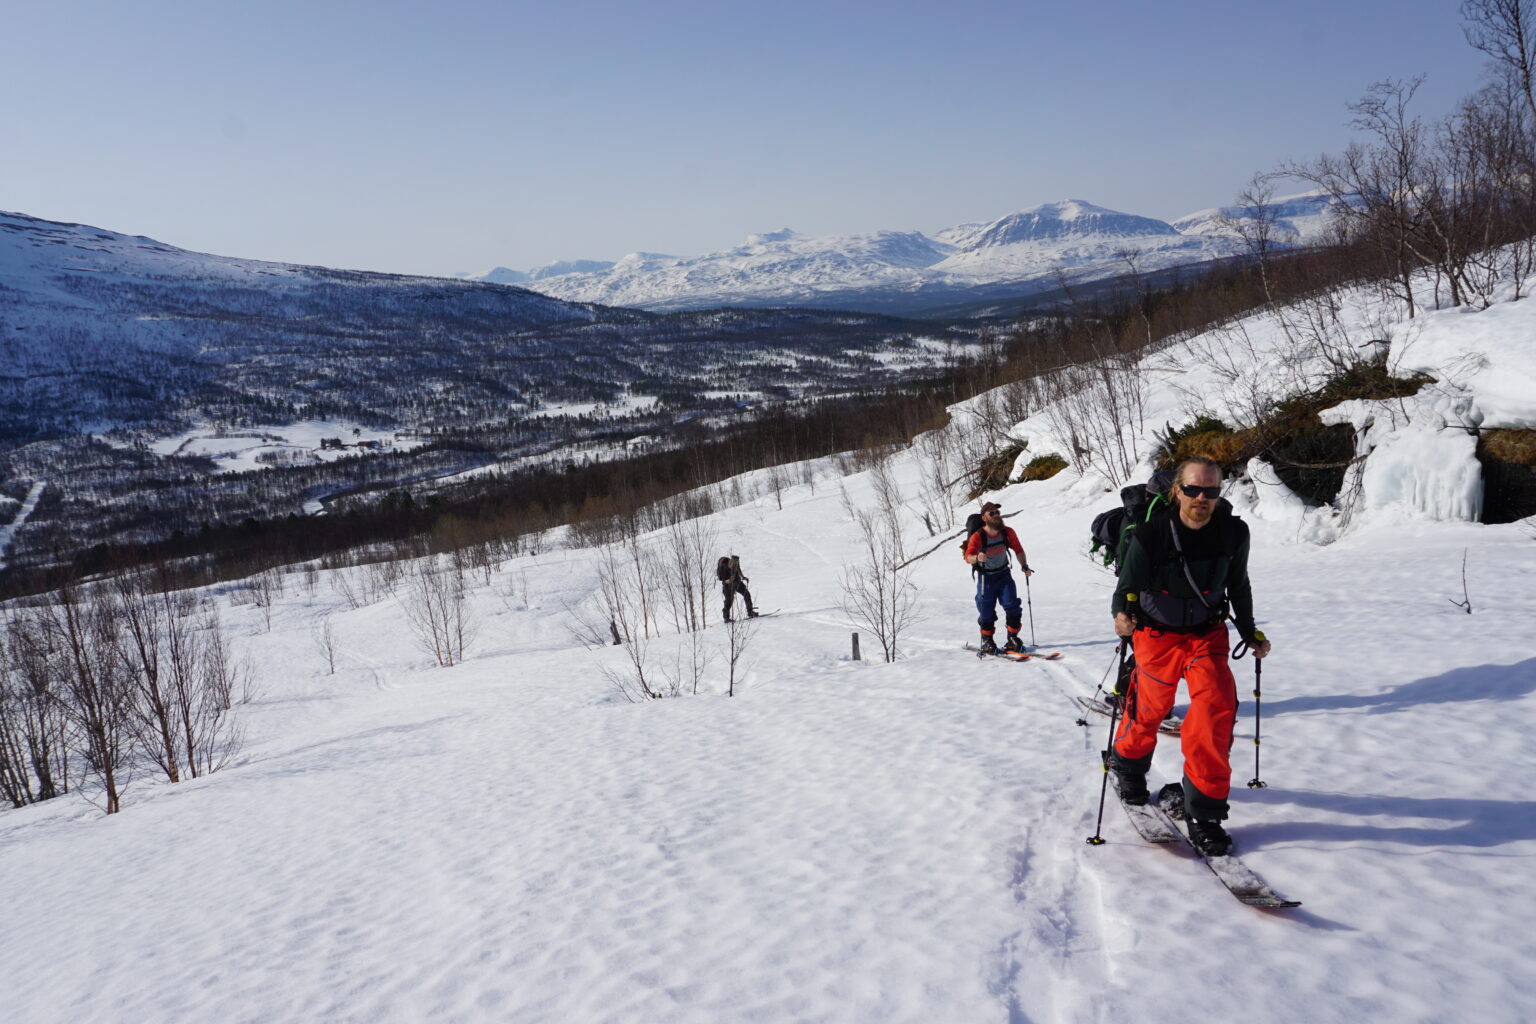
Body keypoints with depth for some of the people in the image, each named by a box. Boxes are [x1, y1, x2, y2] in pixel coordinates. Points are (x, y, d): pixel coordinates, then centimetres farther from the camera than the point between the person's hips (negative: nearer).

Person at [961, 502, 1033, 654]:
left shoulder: (1008, 532, -8)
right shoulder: (977, 537, -20)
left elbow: (1018, 550, 5)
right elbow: (968, 557, -23)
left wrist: (1024, 566, -7)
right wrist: (977, 558, -45)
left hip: (1004, 574, 3)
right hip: (986, 578, -3)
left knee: (1013, 607, -8)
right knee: (987, 612, 1)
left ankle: (1013, 639, 8)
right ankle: (986, 641, 22)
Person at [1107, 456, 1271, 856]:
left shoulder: (1234, 533, -10)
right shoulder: (1149, 535, -21)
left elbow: (1238, 586, 7)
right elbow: (1128, 585, -16)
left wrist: (1250, 633, 10)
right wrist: (1122, 613, -38)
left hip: (1208, 633, 2)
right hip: (1158, 634, -2)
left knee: (1217, 707, -17)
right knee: (1149, 708, 14)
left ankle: (1203, 810, -5)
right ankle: (1127, 763, 48)